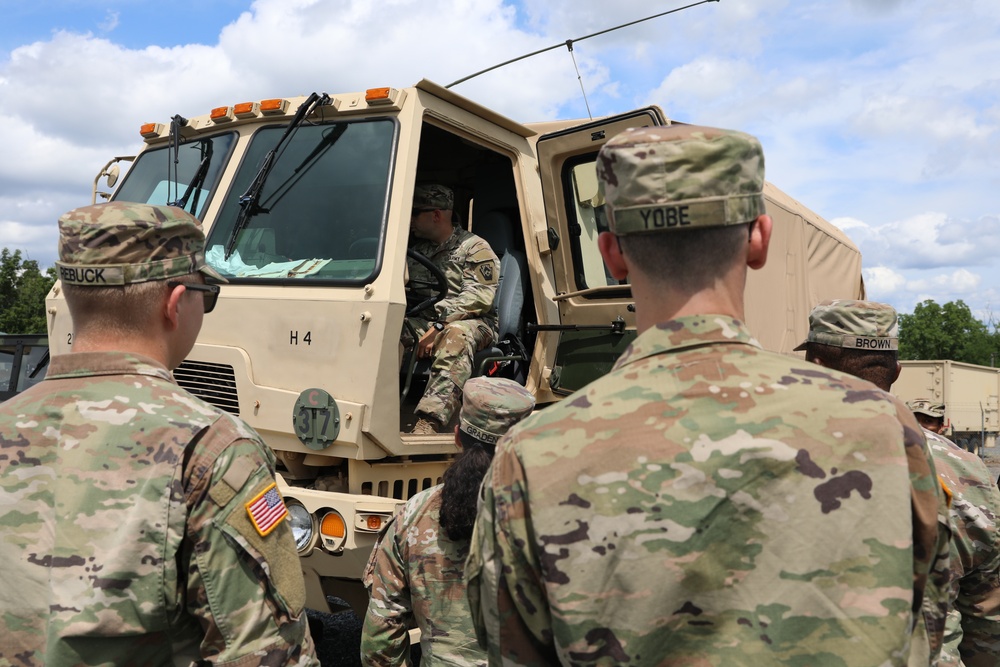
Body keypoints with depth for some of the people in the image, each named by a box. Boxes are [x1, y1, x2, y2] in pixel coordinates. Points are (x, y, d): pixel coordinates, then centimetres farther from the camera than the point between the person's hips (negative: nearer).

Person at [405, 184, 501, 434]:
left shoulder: (475, 248, 3)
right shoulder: (416, 249, 22)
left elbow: (478, 298, -10)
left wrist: (437, 327, -20)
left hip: (472, 322, -4)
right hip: (423, 323, 5)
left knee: (456, 334, -39)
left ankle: (429, 422, -51)